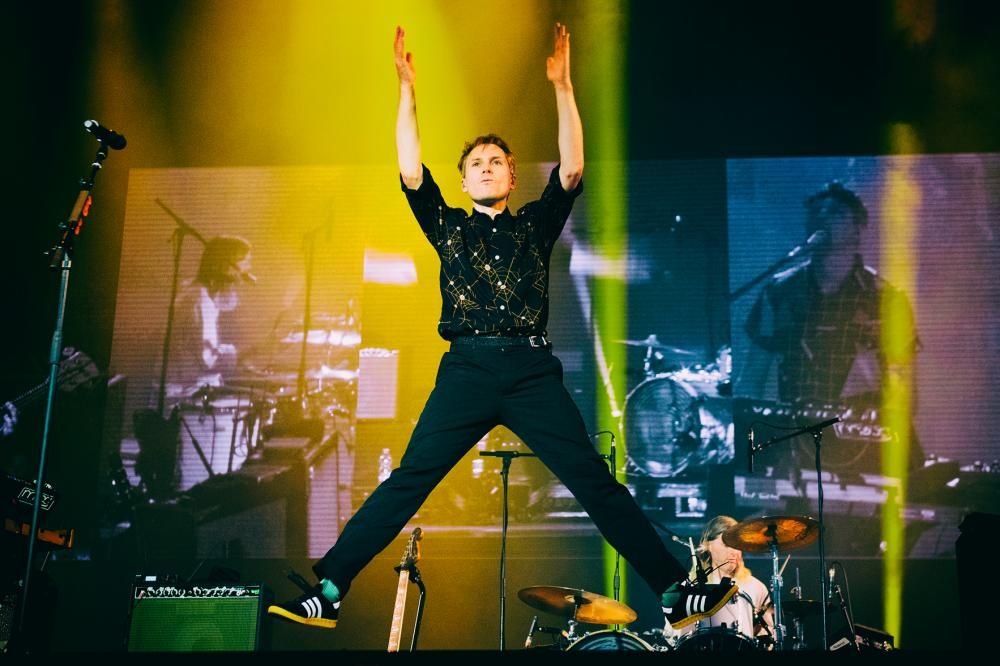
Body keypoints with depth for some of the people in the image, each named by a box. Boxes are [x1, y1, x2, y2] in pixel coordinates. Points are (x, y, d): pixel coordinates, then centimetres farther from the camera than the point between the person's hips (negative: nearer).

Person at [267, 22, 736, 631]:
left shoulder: (535, 224, 18)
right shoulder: (447, 226, 19)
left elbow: (572, 172, 3)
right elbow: (411, 174, 6)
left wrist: (563, 87, -3)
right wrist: (407, 89, 0)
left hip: (532, 370, 0)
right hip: (466, 370, 0)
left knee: (595, 481, -5)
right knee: (406, 482, -6)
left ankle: (675, 591, -3)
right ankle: (327, 592, -5)